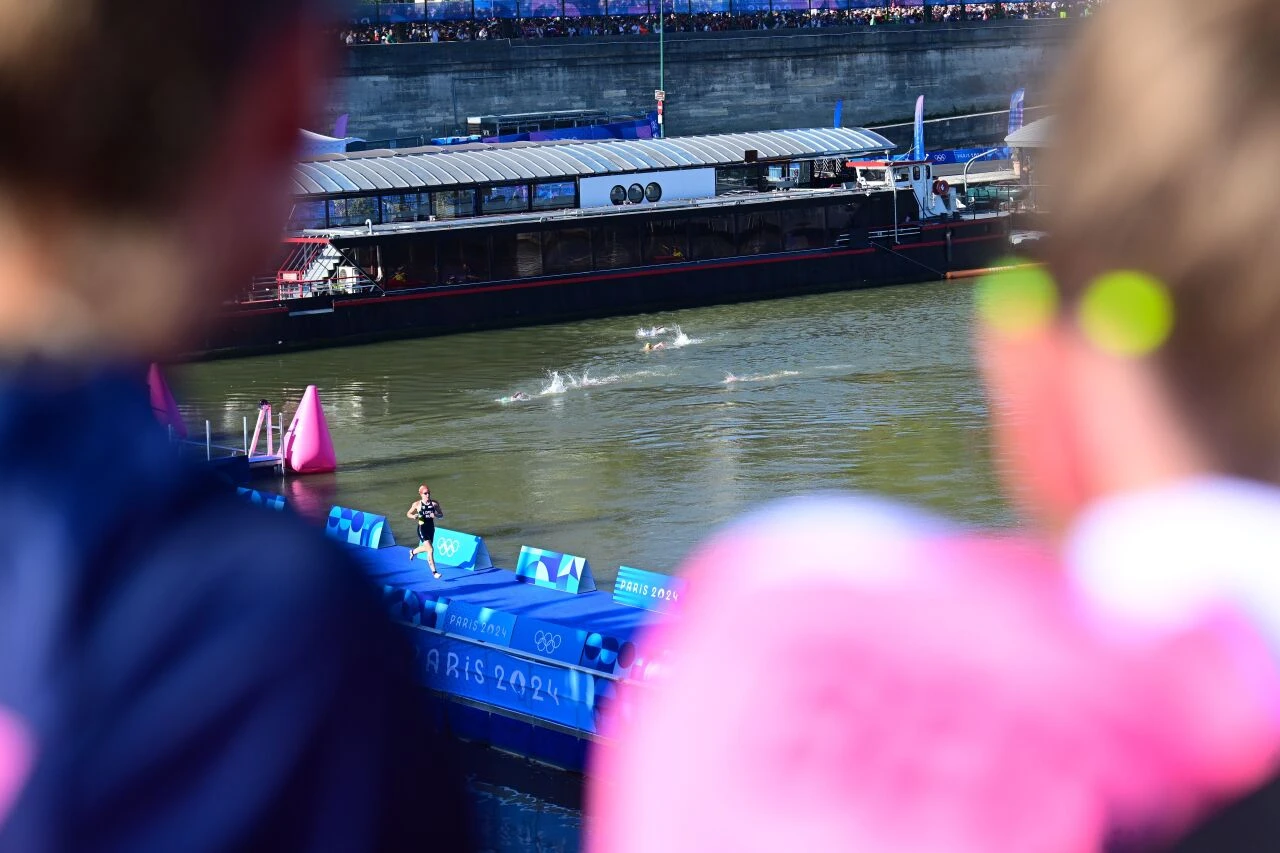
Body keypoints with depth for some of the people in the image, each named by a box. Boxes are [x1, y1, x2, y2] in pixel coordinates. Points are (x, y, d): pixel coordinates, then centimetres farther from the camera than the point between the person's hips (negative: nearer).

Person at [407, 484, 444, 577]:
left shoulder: (434, 503, -3)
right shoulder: (417, 504, -8)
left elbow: (441, 515, 4)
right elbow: (408, 514, 5)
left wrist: (436, 515, -19)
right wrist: (413, 516, -18)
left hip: (431, 528, 5)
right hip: (422, 529, -5)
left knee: (426, 548, 24)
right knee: (430, 550, -16)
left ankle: (413, 552, 58)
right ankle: (434, 572, -8)